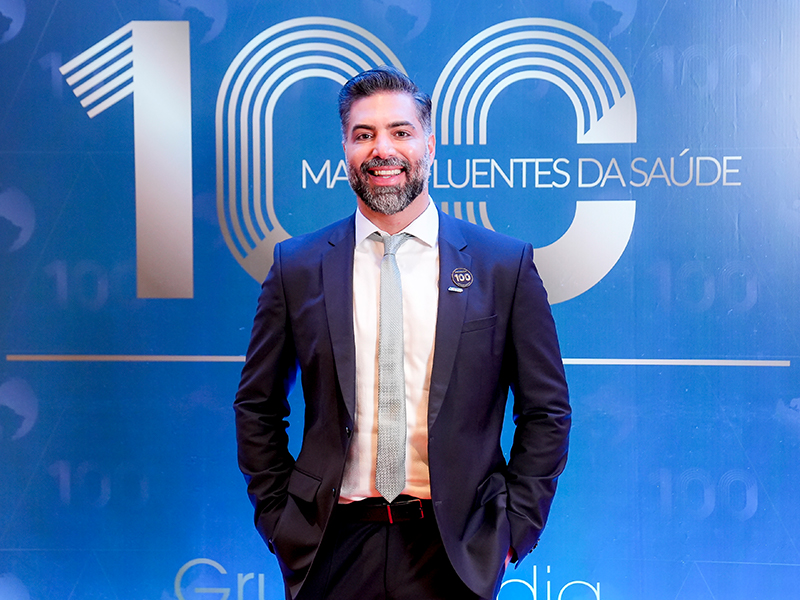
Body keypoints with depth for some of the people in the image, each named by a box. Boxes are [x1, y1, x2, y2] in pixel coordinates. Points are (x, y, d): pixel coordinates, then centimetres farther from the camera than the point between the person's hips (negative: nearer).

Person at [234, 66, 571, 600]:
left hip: (455, 552, -1)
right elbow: (257, 409, 7)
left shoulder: (506, 265, -3)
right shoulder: (298, 267, 0)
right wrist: (279, 519, 2)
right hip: (334, 550, 1)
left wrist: (515, 528, -2)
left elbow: (546, 413, 1)